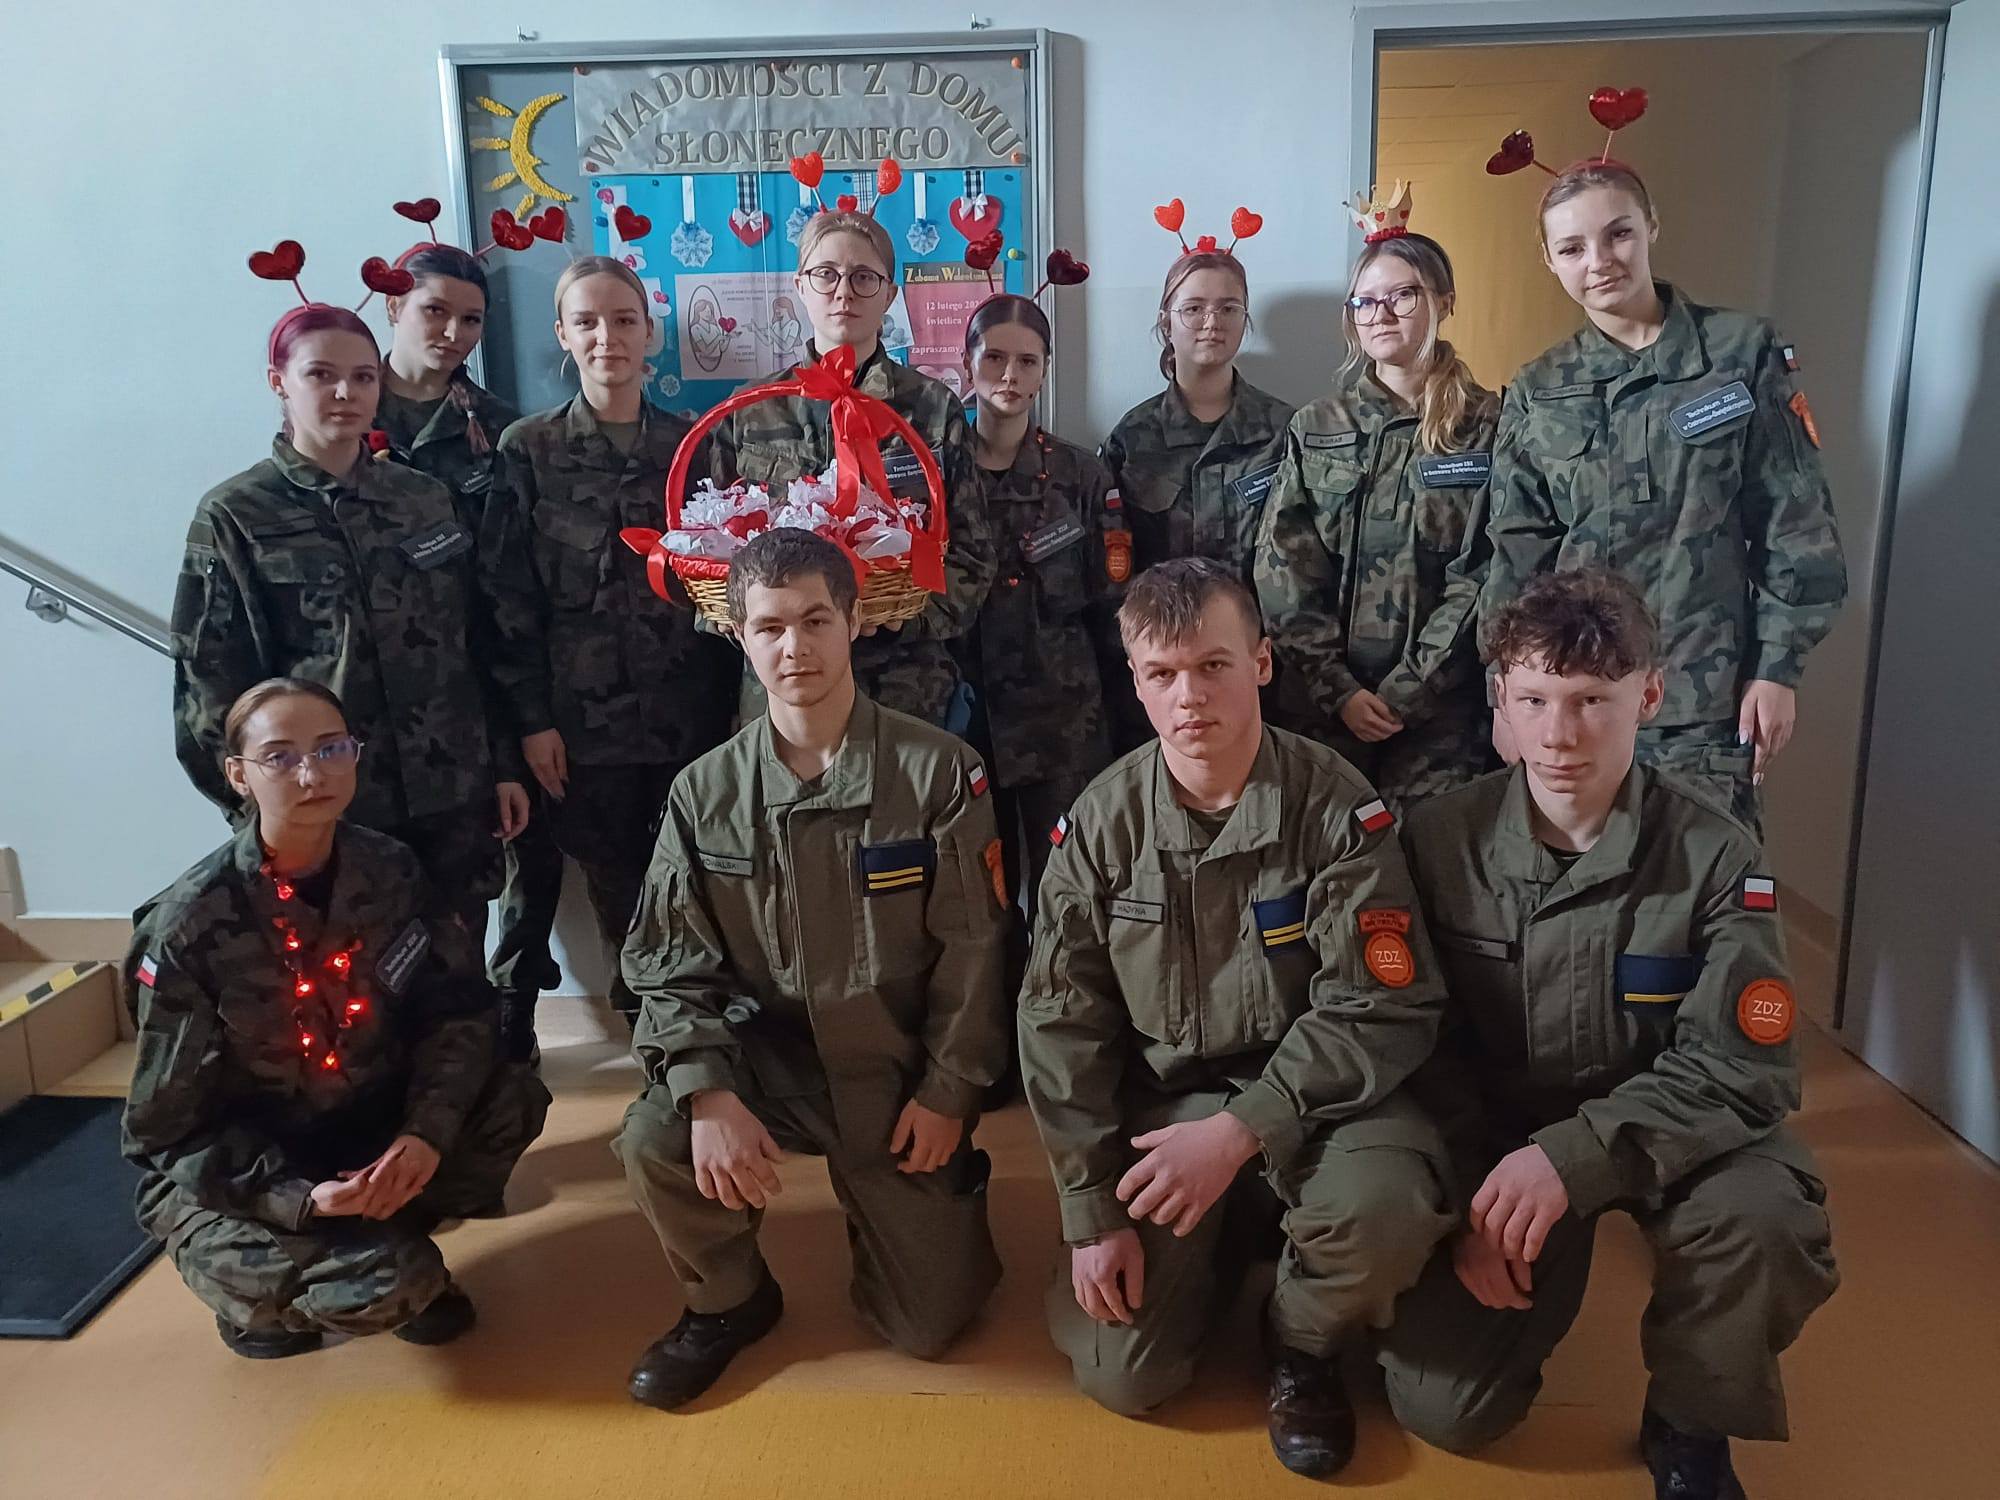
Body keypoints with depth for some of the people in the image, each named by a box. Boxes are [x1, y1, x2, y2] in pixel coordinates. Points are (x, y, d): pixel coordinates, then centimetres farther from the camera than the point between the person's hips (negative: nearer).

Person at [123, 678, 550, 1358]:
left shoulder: (388, 869, -9)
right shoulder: (188, 926, -20)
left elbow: (459, 1007, -7)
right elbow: (170, 1126, -15)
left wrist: (426, 1132, -24)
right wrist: (300, 1196, -28)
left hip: (372, 1127, 4)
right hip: (232, 1174, -4)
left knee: (513, 1099, -19)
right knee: (391, 1286, -26)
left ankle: (391, 1242, 3)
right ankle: (256, 1295, 8)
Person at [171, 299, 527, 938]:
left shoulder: (428, 499, 7)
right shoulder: (233, 517, -3)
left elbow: (478, 644, 9)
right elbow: (211, 682, -3)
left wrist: (504, 764, 6)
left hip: (453, 796, 3)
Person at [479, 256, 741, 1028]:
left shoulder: (691, 443, 7)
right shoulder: (527, 450, 2)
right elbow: (507, 595, -1)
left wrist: (726, 697, 2)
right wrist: (532, 717, -6)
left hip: (689, 710, 1)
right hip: (585, 713, -1)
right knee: (613, 879, 9)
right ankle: (641, 1001, 30)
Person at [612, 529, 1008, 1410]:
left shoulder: (937, 770, -11)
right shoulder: (706, 791, -4)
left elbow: (973, 947, -7)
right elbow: (669, 959, -5)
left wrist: (948, 1090, -9)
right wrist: (709, 1093, -19)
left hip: (900, 1069, -1)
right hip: (764, 1054, 2)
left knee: (928, 1325, 0)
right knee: (653, 1144, -27)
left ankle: (914, 1209, 36)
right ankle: (729, 1299, 6)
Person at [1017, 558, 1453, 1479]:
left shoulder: (1335, 808, -14)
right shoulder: (1100, 823, -7)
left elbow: (1380, 1009, -16)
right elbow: (1062, 1024, -3)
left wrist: (1241, 1131, -25)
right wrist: (1092, 1209, -6)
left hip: (1311, 1091, -1)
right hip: (1166, 1094, 2)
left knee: (1384, 1209, -34)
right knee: (1121, 1376, -8)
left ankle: (1304, 1343, 3)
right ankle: (1215, 1248, 25)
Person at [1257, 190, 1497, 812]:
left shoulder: (1487, 427, 2)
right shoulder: (1314, 428, 9)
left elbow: (1482, 579, -4)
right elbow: (1283, 576, 3)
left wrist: (1401, 693, -10)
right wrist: (1339, 691, -7)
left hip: (1440, 710, -2)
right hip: (1320, 706, 2)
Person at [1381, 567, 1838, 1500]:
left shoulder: (1716, 856, -15)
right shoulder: (1439, 840, -12)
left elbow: (1739, 1068, -17)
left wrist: (1575, 1158, -30)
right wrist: (1474, 1190, -17)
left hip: (1670, 1131, 0)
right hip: (1492, 1135, 1)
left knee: (1766, 1222, -34)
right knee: (1441, 1407, -10)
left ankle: (1689, 1424, -1)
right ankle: (1536, 1271, 24)